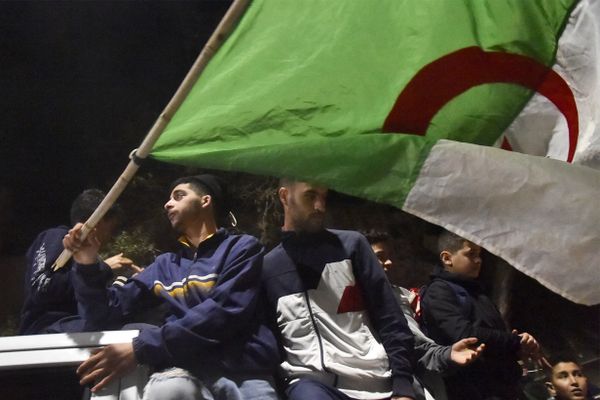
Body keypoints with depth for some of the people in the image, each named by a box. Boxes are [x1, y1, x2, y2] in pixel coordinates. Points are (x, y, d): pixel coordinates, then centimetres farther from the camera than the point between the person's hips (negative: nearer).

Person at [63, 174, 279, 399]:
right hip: (186, 369, 2)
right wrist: (88, 265, 5)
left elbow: (223, 312, -6)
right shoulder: (165, 265, 25)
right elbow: (108, 312, 23)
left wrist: (141, 348, -11)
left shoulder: (242, 247, 10)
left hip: (243, 369, -2)